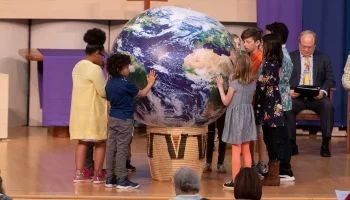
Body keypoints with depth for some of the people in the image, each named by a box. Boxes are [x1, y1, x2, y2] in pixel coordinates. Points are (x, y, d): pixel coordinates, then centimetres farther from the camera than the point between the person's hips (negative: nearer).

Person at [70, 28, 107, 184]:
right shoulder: (95, 69, -18)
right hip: (94, 111, -8)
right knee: (100, 143, 2)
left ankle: (79, 174, 7)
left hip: (80, 111, 8)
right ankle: (98, 175, 5)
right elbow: (104, 92, -15)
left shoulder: (78, 67, 10)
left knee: (82, 141, 11)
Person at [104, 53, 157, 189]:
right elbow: (142, 94, -3)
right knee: (122, 149, -5)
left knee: (111, 147, 8)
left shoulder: (109, 84, 6)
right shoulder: (126, 84, -16)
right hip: (124, 120, -8)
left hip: (112, 118, 8)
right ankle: (122, 179, -3)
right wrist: (150, 83, 12)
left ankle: (110, 178, 11)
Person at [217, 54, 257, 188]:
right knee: (246, 150, 12)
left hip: (236, 116, -6)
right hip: (247, 116, 6)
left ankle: (235, 181, 2)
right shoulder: (253, 83, 1)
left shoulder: (234, 83, -17)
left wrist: (220, 87, 0)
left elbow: (226, 102, -9)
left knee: (236, 151, -1)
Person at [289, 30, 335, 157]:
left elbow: (330, 80, 7)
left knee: (328, 106, -32)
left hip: (316, 97, 1)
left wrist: (323, 91, -14)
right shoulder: (289, 57, 10)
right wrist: (288, 91, -16)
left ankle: (325, 144, -23)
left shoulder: (323, 59, 13)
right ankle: (292, 144, -24)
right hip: (295, 96, -1)